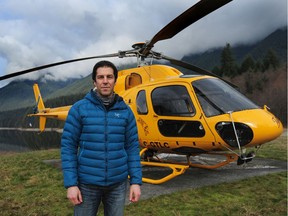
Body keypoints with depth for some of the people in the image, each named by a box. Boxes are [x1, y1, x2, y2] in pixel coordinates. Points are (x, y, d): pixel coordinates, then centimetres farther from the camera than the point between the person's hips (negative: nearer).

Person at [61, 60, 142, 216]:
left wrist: (136, 181, -2)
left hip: (117, 183, 2)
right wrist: (70, 184, -10)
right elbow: (68, 146, -6)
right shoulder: (79, 108, -6)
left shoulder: (125, 111, 0)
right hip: (87, 182, -2)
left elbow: (132, 148, 3)